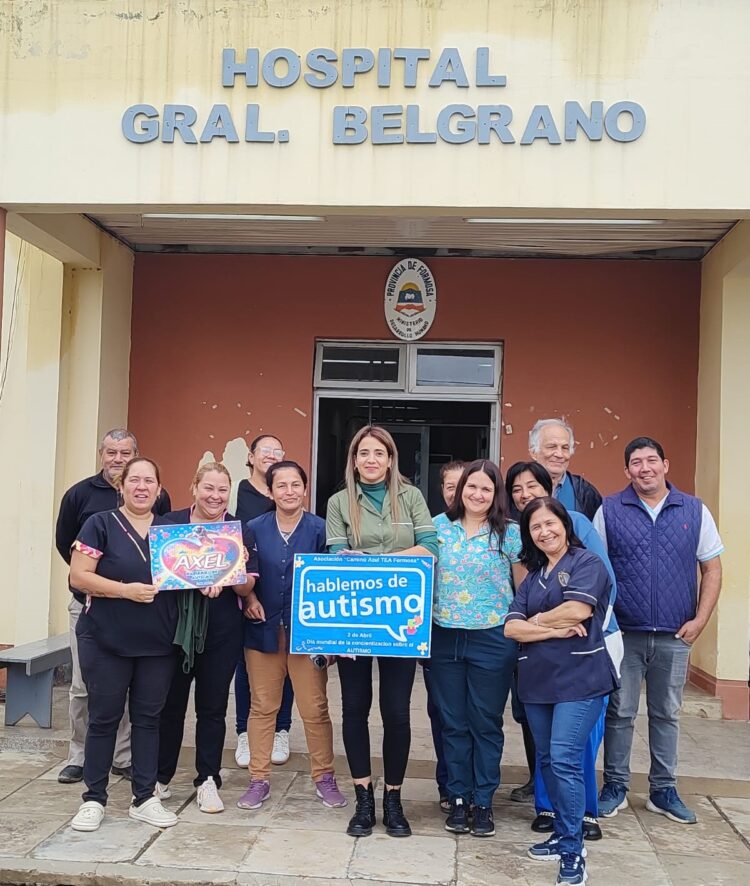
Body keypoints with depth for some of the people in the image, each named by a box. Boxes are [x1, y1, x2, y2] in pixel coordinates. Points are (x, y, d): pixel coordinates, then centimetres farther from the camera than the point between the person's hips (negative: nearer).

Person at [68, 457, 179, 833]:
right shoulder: (100, 525, -4)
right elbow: (78, 577, -11)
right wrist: (126, 590, -21)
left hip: (157, 643, 4)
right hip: (106, 641, -4)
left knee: (148, 718, 9)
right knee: (104, 717, 4)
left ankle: (144, 798, 19)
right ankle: (94, 799, 17)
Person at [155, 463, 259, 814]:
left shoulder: (241, 530, 3)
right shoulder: (171, 522, 1)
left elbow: (246, 588, 1)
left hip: (221, 631, 1)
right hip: (175, 626, 0)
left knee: (213, 706, 7)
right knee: (170, 703, 8)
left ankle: (208, 781, 19)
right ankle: (159, 777, 24)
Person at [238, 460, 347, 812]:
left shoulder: (319, 529, -3)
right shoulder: (254, 528, 1)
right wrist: (250, 598, -9)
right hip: (264, 629, 2)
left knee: (315, 709, 4)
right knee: (262, 707, 10)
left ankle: (324, 777, 20)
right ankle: (259, 780, 21)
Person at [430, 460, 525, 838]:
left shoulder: (509, 533, -4)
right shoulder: (440, 525, 3)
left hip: (492, 639, -2)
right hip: (444, 638, 2)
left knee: (486, 723, 7)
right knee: (453, 722, 11)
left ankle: (483, 801, 20)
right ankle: (458, 797, 23)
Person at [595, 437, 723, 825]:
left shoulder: (695, 511, 2)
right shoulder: (609, 511, -1)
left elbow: (712, 569, 5)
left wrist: (700, 620, -4)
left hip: (675, 636, 2)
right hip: (623, 632, -1)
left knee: (667, 714, 13)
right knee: (619, 713, 6)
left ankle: (663, 791, 25)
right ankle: (615, 786, 21)